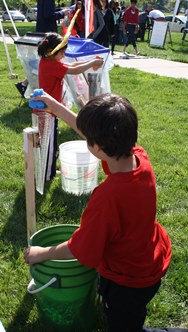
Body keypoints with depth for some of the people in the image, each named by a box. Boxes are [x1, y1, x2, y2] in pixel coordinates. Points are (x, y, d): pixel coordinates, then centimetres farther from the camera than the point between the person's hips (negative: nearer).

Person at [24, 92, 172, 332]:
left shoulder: (107, 197, -42)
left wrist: (42, 254, -8)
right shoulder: (140, 157, -21)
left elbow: (81, 251, -26)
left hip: (126, 281, -7)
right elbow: (99, 134, -4)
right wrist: (57, 109, 3)